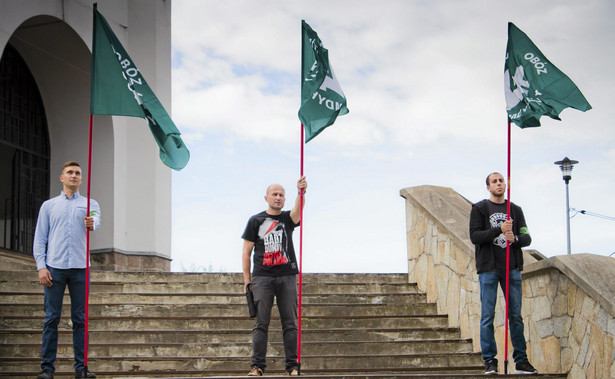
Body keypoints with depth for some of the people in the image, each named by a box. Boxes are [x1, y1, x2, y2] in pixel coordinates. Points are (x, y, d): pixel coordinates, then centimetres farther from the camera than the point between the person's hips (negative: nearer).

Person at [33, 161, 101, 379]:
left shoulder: (89, 204, 11)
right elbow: (40, 238, 8)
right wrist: (41, 266, -5)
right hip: (54, 267, 0)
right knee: (51, 318, -1)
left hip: (80, 268, 0)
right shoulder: (49, 206, 12)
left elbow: (96, 220, -12)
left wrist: (92, 223, -37)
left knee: (80, 319, 2)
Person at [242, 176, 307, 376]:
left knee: (290, 323, 0)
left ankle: (292, 366, 2)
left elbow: (298, 209, -14)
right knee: (261, 323, -4)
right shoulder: (255, 221, 8)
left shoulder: (288, 218, 11)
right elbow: (246, 252, 8)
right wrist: (247, 281, 1)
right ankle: (257, 365, -3)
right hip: (262, 277, -1)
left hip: (287, 277, 1)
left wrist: (301, 192, -36)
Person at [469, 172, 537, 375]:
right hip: (489, 268, -3)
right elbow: (474, 236, -7)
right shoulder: (479, 209, 4)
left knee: (516, 315, 4)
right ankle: (490, 360, 2)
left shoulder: (516, 210, 14)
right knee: (488, 315, -3)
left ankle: (521, 360, 10)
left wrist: (515, 238, -13)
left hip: (512, 267, 3)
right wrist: (499, 230, -18)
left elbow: (527, 237, 9)